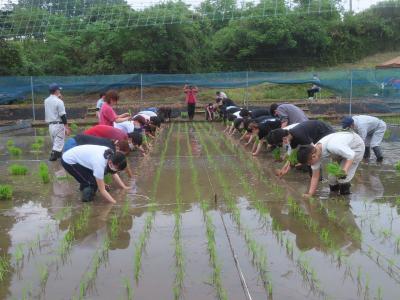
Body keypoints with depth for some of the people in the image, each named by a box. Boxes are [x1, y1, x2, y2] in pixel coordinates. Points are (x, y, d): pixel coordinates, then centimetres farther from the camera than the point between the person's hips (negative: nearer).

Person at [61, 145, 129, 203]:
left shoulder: (111, 155, -15)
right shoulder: (99, 164, -36)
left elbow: (114, 174, 4)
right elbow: (102, 190, -27)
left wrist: (124, 187, 0)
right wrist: (115, 203, -26)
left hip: (79, 156, 8)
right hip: (68, 161, -8)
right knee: (92, 182, -17)